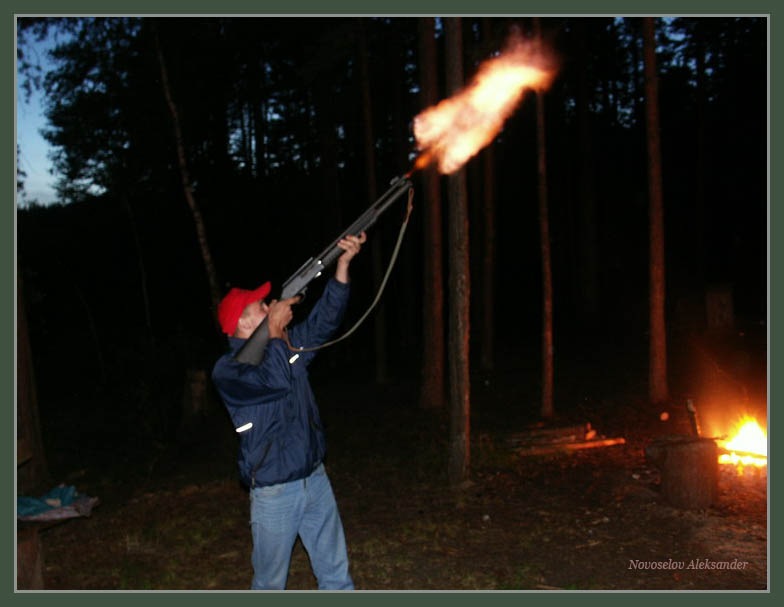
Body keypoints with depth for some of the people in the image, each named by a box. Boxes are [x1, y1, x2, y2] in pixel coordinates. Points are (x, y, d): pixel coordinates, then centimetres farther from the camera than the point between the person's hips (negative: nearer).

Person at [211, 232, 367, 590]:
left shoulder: (287, 343, 6)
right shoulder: (226, 371, -15)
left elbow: (324, 319, -1)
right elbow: (274, 381, -31)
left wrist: (343, 264, -12)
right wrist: (275, 329, -19)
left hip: (315, 479, 6)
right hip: (274, 493, -6)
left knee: (336, 572, 16)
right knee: (270, 581, 11)